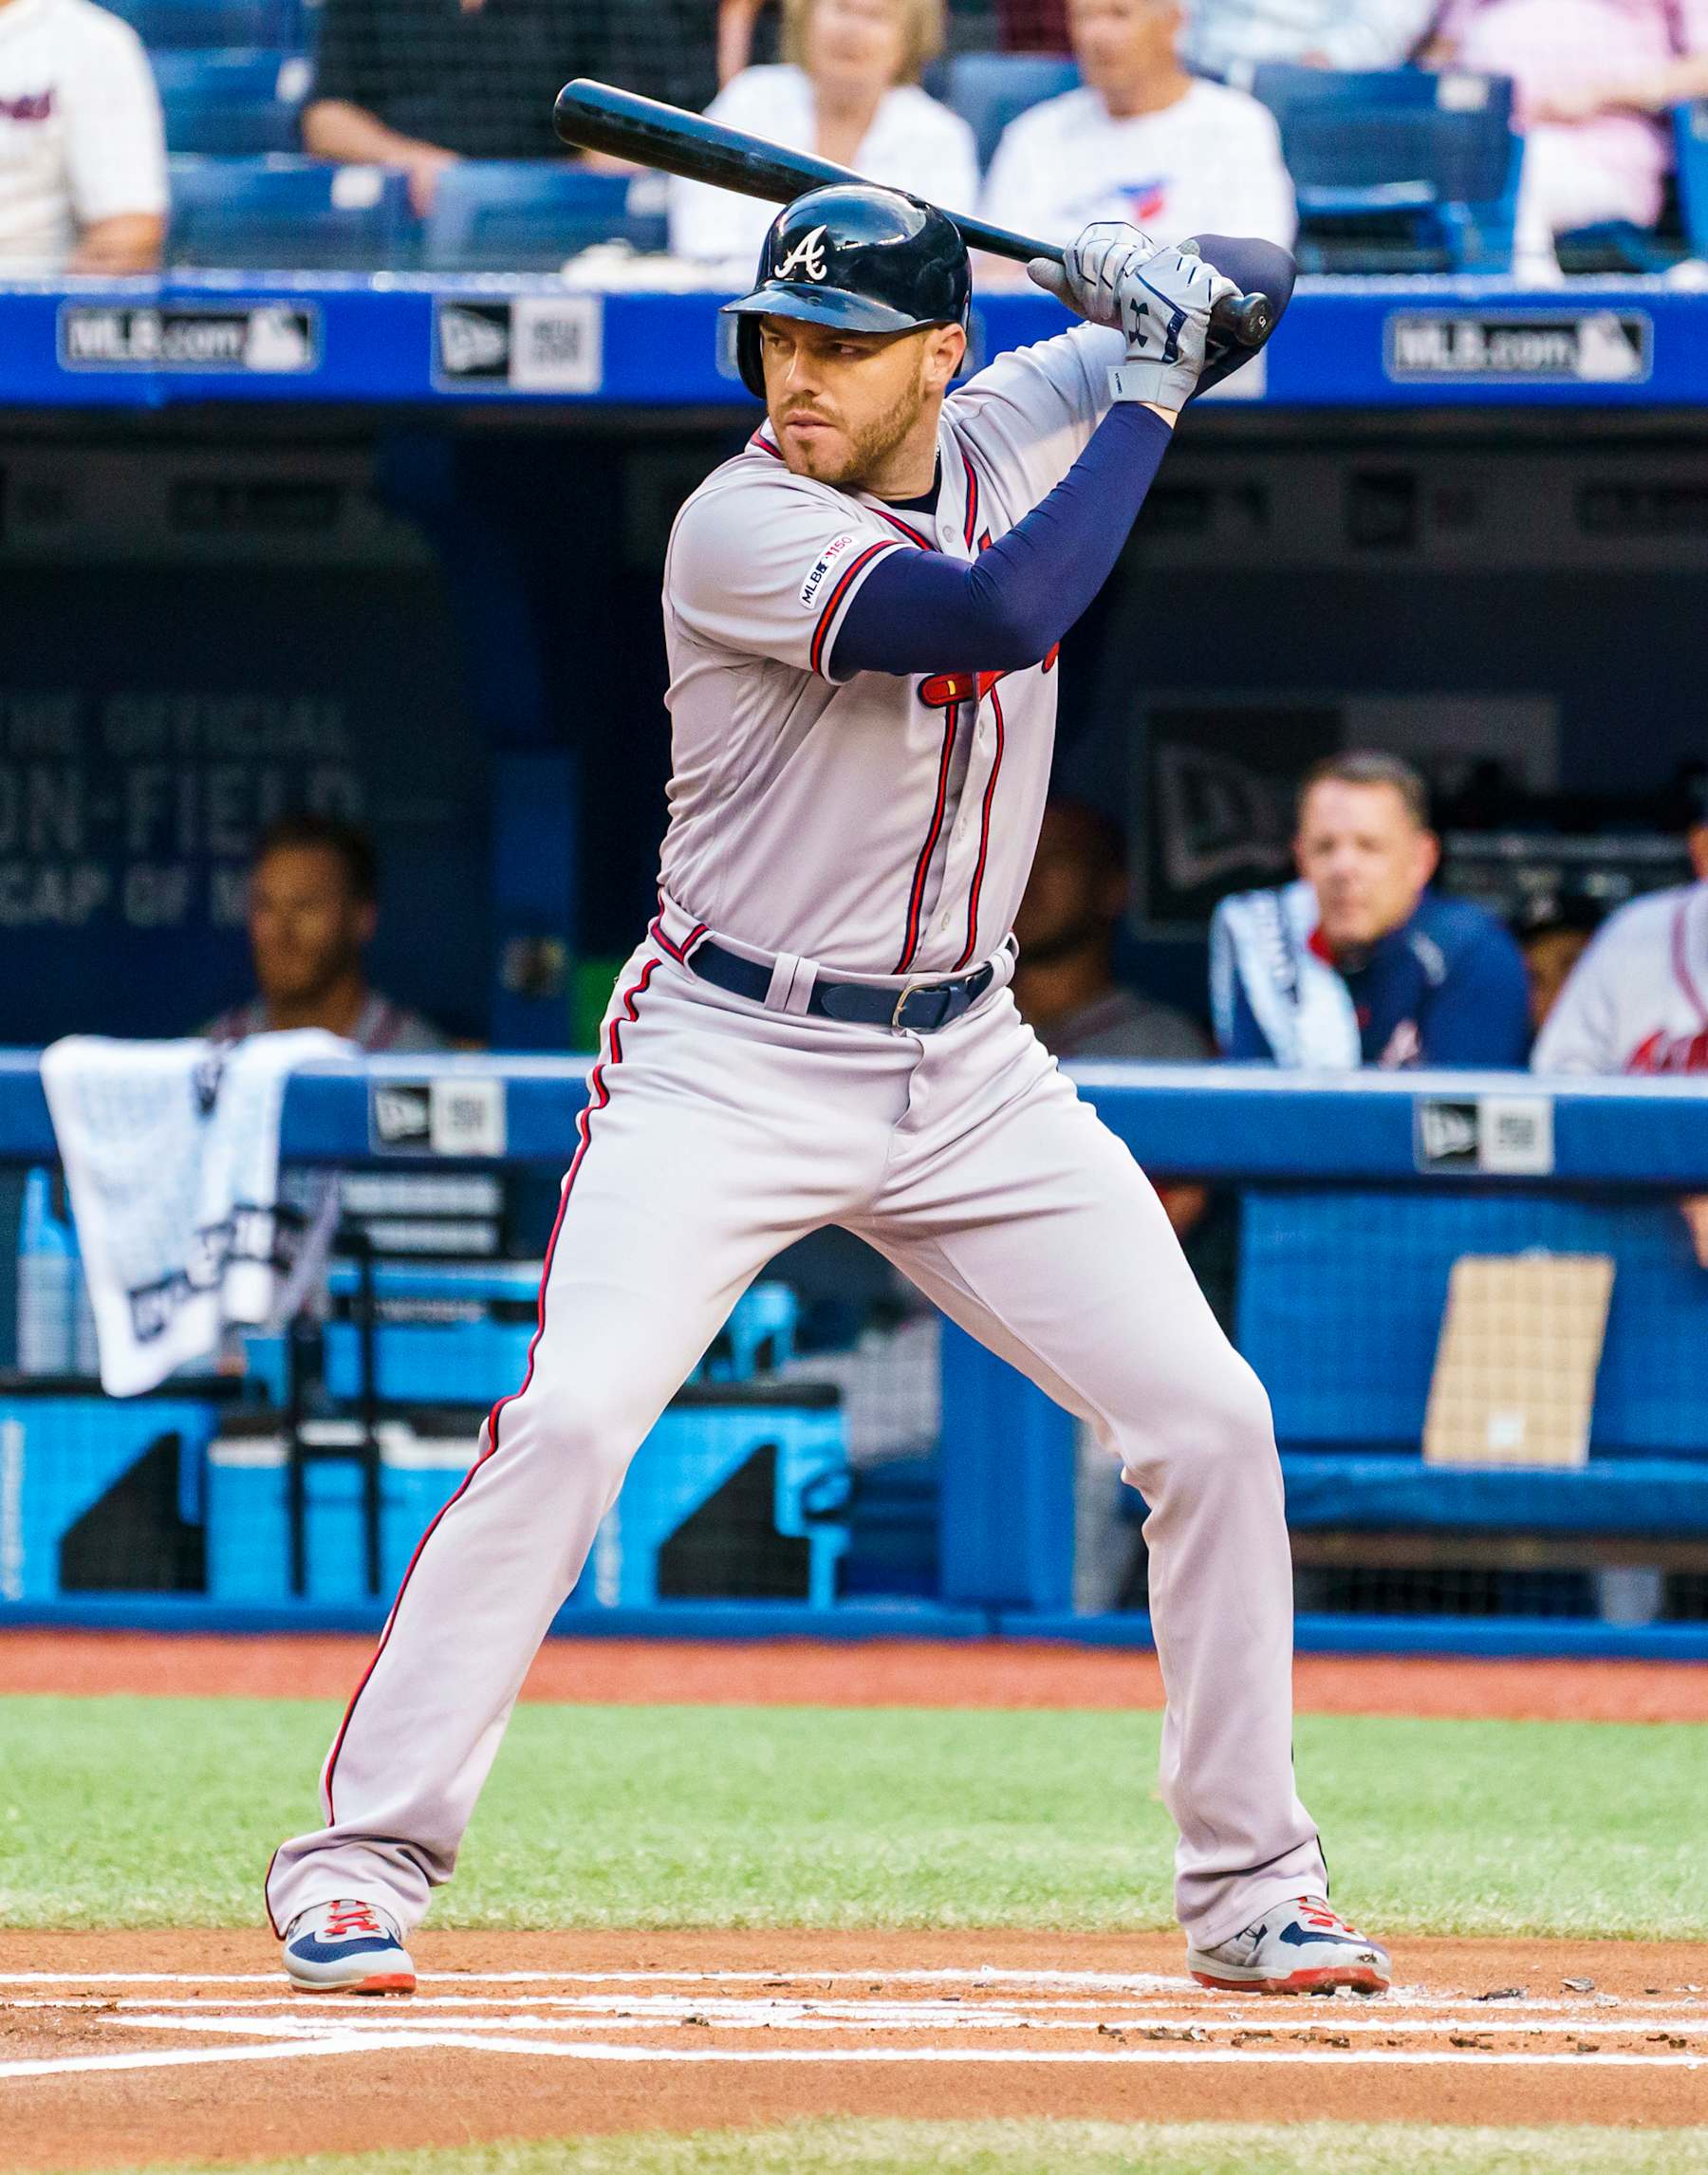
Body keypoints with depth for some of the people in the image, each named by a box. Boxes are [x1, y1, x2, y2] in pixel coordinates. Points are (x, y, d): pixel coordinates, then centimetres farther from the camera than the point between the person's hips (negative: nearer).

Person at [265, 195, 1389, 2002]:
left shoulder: (1008, 431, 1)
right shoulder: (743, 527, -18)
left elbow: (1253, 284, 14)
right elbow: (1000, 614, -32)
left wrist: (1182, 281, -10)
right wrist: (1147, 384, -22)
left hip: (967, 1073, 6)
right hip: (728, 1059, -6)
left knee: (1210, 1426, 0)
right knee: (569, 1419, -21)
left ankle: (1248, 1889, 13)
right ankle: (363, 1852, -11)